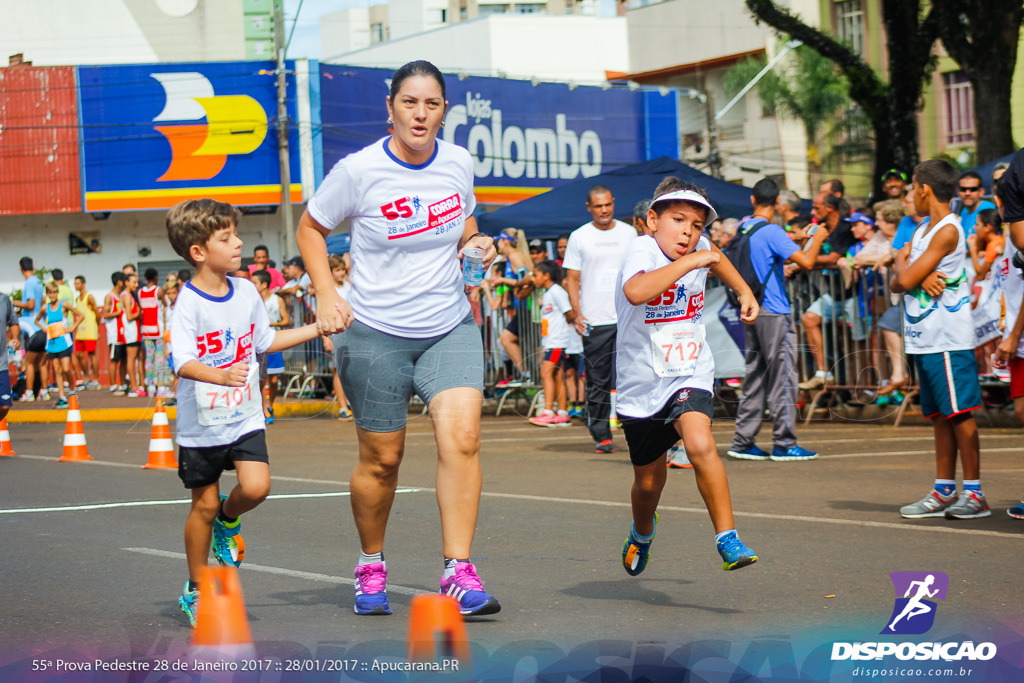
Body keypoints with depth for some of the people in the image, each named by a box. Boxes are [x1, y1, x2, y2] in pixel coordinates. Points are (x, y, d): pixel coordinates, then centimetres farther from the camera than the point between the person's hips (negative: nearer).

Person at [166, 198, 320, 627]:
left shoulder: (246, 293, 2)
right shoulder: (189, 303, -17)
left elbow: (264, 340, 18)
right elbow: (183, 362, -28)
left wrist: (318, 329, 18)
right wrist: (221, 376, -46)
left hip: (245, 417, 4)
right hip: (201, 423, -4)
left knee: (256, 486, -16)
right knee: (204, 504, 5)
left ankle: (228, 522, 19)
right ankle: (196, 590, 22)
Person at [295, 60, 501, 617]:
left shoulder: (458, 163, -1)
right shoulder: (358, 171, -12)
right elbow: (310, 228, 2)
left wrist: (474, 243, -3)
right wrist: (326, 294, -11)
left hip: (450, 327, 3)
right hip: (375, 334, -2)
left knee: (461, 438, -17)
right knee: (381, 459, 5)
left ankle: (459, 573, -15)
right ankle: (371, 565, 30)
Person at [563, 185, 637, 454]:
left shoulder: (629, 233, 10)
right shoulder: (579, 237, 6)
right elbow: (572, 279, 6)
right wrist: (577, 313, -7)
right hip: (594, 320, 0)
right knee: (597, 382, 2)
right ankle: (601, 436, 8)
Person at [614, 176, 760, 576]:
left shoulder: (699, 248, 0)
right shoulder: (642, 250, -17)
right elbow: (636, 292, -42)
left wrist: (745, 292, 21)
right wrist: (689, 262, -36)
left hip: (689, 375, 2)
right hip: (642, 383, -2)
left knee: (700, 445, -29)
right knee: (649, 482, 14)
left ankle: (728, 540, -20)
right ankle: (643, 531, 49)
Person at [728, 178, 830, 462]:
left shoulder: (743, 230, 9)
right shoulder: (771, 232, -15)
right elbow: (807, 261, -22)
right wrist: (818, 238, -4)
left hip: (751, 311, 8)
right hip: (774, 312, -8)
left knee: (755, 375, 11)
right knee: (783, 377, -2)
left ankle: (743, 442, 11)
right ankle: (784, 444, 0)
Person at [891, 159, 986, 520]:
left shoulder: (948, 230, -12)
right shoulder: (922, 232, 17)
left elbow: (906, 279, -17)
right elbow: (896, 283, 11)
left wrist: (904, 265, 5)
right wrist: (917, 276, -10)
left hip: (948, 340, -9)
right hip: (923, 339, 9)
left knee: (959, 414, -6)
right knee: (940, 417, 11)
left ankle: (975, 493, -3)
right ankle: (944, 492, 15)